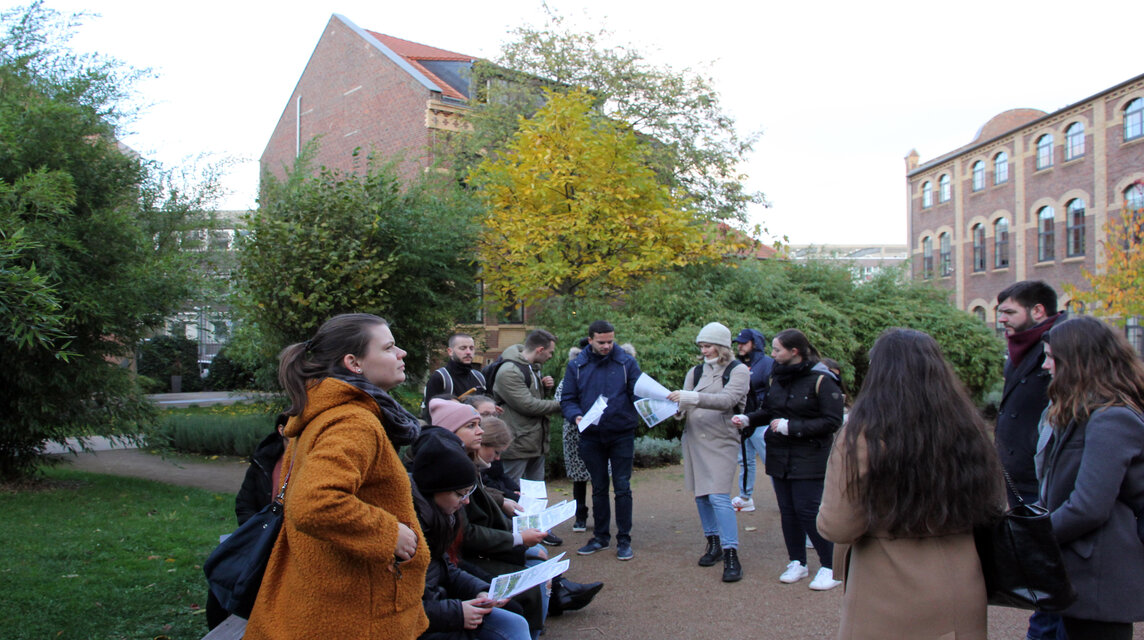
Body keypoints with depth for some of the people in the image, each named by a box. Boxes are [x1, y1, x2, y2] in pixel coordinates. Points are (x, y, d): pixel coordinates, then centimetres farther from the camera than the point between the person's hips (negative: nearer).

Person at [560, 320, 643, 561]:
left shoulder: (626, 363, -3)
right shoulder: (576, 366, 1)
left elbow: (639, 393, -3)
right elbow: (567, 399, 2)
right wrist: (575, 416, -18)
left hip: (622, 435, -2)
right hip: (591, 436, 2)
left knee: (622, 487, 2)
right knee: (599, 488, 13)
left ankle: (624, 540, 13)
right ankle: (601, 536, 25)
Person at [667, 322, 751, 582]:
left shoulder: (738, 371, -4)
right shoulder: (695, 372, 10)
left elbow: (727, 400, -21)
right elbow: (684, 405, 4)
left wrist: (693, 397, -30)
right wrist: (674, 405, -19)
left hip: (721, 441, -5)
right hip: (694, 439, 5)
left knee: (719, 496, -13)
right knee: (700, 495, 11)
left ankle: (731, 555, -8)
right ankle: (713, 543, 27)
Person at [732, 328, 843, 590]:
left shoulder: (821, 379, -13)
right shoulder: (777, 377, 8)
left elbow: (832, 421, -15)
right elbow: (768, 411, 19)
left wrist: (792, 427, -19)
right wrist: (747, 419, 0)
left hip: (809, 458, -6)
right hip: (780, 456, 7)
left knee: (808, 511, -7)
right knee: (787, 511, 10)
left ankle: (831, 568, 8)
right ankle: (798, 563, 24)